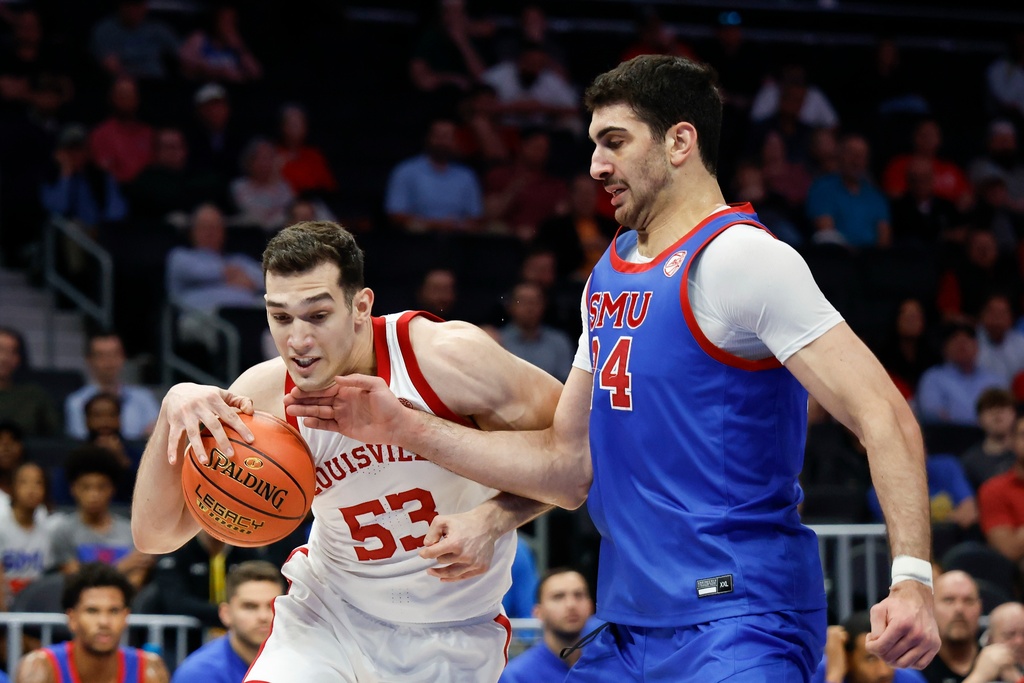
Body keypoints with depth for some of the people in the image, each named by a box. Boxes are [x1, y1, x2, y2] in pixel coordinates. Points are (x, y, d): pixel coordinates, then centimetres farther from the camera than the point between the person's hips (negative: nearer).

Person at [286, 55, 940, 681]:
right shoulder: (611, 273, 16)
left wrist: (912, 575, -27)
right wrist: (403, 427, 14)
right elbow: (569, 467, 19)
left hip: (739, 626, -8)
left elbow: (883, 415, -16)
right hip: (632, 630, 9)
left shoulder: (738, 258, -10)